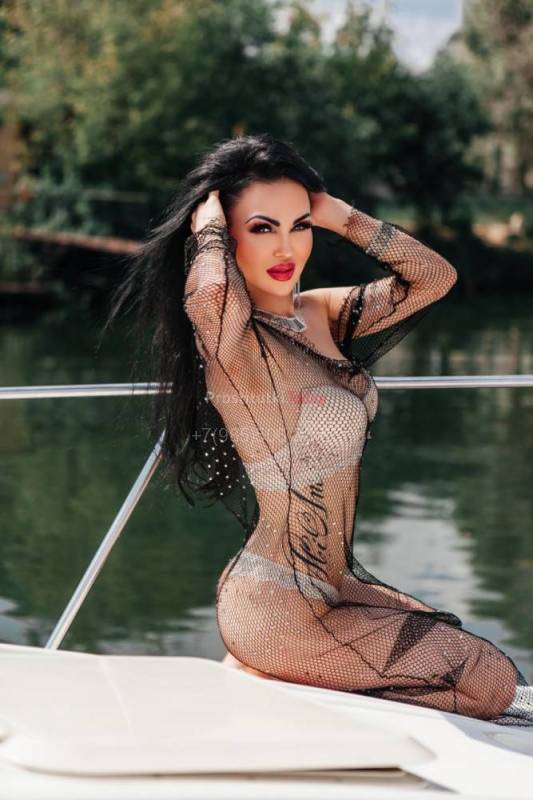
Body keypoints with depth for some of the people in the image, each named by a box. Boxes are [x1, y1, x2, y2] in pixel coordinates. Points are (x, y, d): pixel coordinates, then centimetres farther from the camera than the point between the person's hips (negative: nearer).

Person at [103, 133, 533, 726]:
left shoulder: (321, 314, 4)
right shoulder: (232, 345, -21)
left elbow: (434, 276, 4)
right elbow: (213, 294, -45)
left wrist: (339, 216, -5)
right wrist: (208, 224, -23)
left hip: (330, 584, 9)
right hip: (277, 608, -9)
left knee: (457, 646, 26)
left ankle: (260, 670, 18)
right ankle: (270, 679, 0)